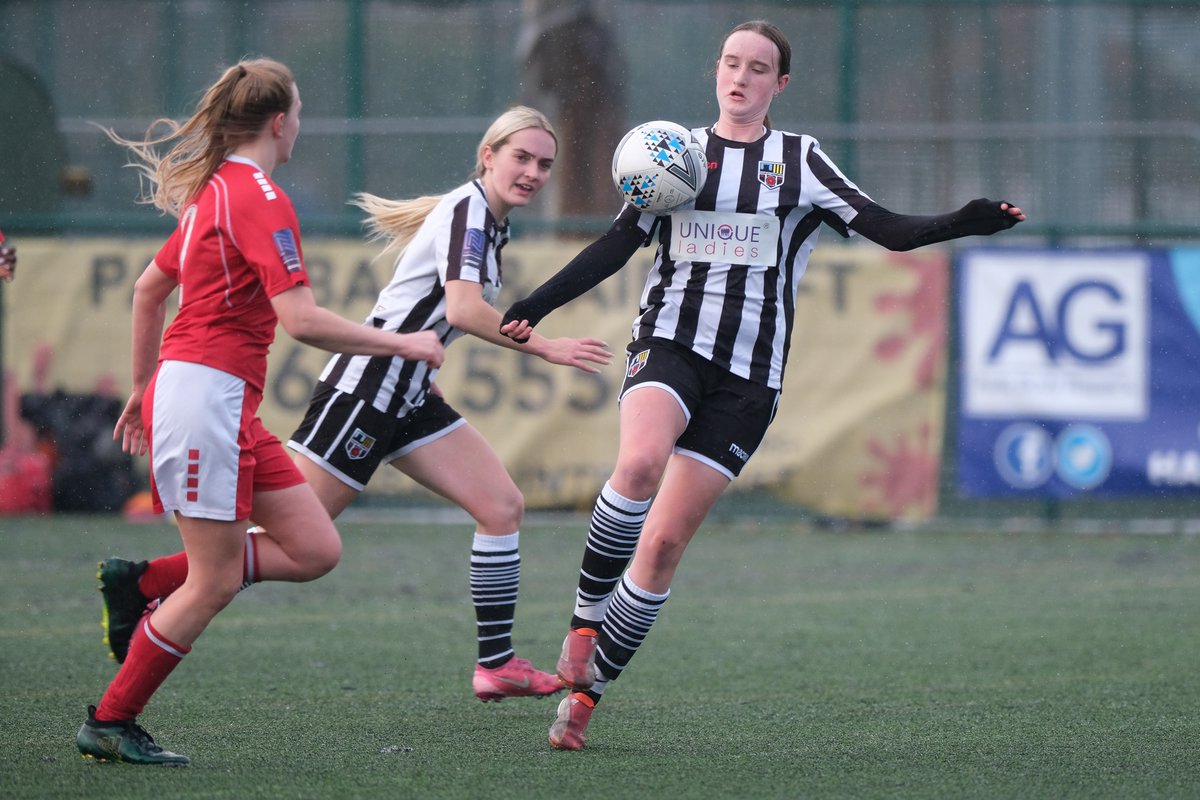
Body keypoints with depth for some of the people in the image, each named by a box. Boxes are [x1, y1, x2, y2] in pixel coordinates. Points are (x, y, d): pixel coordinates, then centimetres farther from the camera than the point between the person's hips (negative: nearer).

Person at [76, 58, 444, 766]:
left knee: (315, 550, 5)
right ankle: (110, 724, 5)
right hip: (208, 394, -10)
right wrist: (399, 343, -12)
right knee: (214, 584, -4)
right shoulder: (261, 199, -13)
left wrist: (144, 389, 31)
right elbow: (302, 320, -21)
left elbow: (148, 289, 24)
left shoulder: (216, 189, 16)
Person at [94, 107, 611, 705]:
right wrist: (545, 348, -25)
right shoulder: (468, 209, -13)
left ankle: (496, 664, 4)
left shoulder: (493, 222, 16)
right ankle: (140, 583, -2)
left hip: (408, 396, 10)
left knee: (502, 505, 1)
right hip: (365, 385, -10)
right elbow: (463, 308, -27)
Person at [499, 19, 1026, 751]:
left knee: (664, 544, -5)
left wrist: (964, 224, -17)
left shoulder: (798, 161, 6)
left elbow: (888, 229, -1)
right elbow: (618, 244, 12)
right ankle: (586, 618, -17)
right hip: (669, 344, 0)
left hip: (747, 375, 0)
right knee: (640, 463, -33)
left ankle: (587, 695, 4)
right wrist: (536, 306, 3)